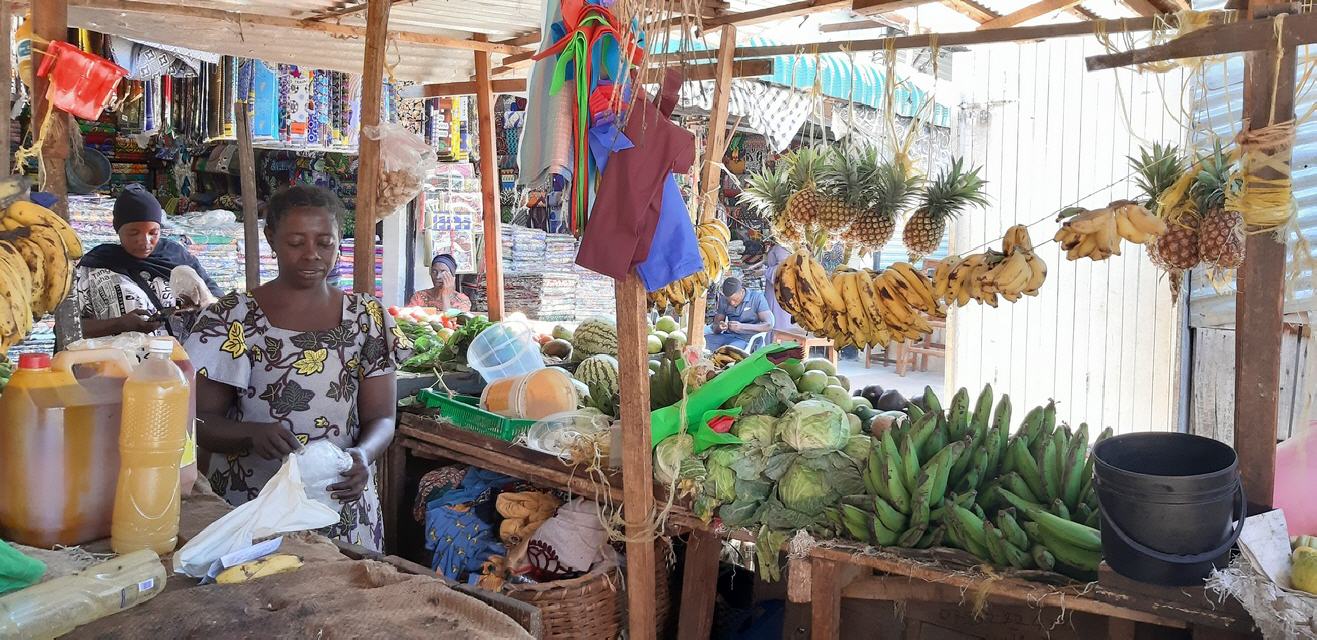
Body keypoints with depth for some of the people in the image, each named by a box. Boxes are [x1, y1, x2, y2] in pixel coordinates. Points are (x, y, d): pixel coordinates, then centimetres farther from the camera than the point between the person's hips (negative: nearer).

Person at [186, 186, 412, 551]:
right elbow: (200, 421, -4)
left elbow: (381, 417, 0)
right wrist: (253, 433, -24)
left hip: (342, 505, 2)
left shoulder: (366, 316, 2)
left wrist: (363, 455, -21)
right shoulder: (231, 318, -3)